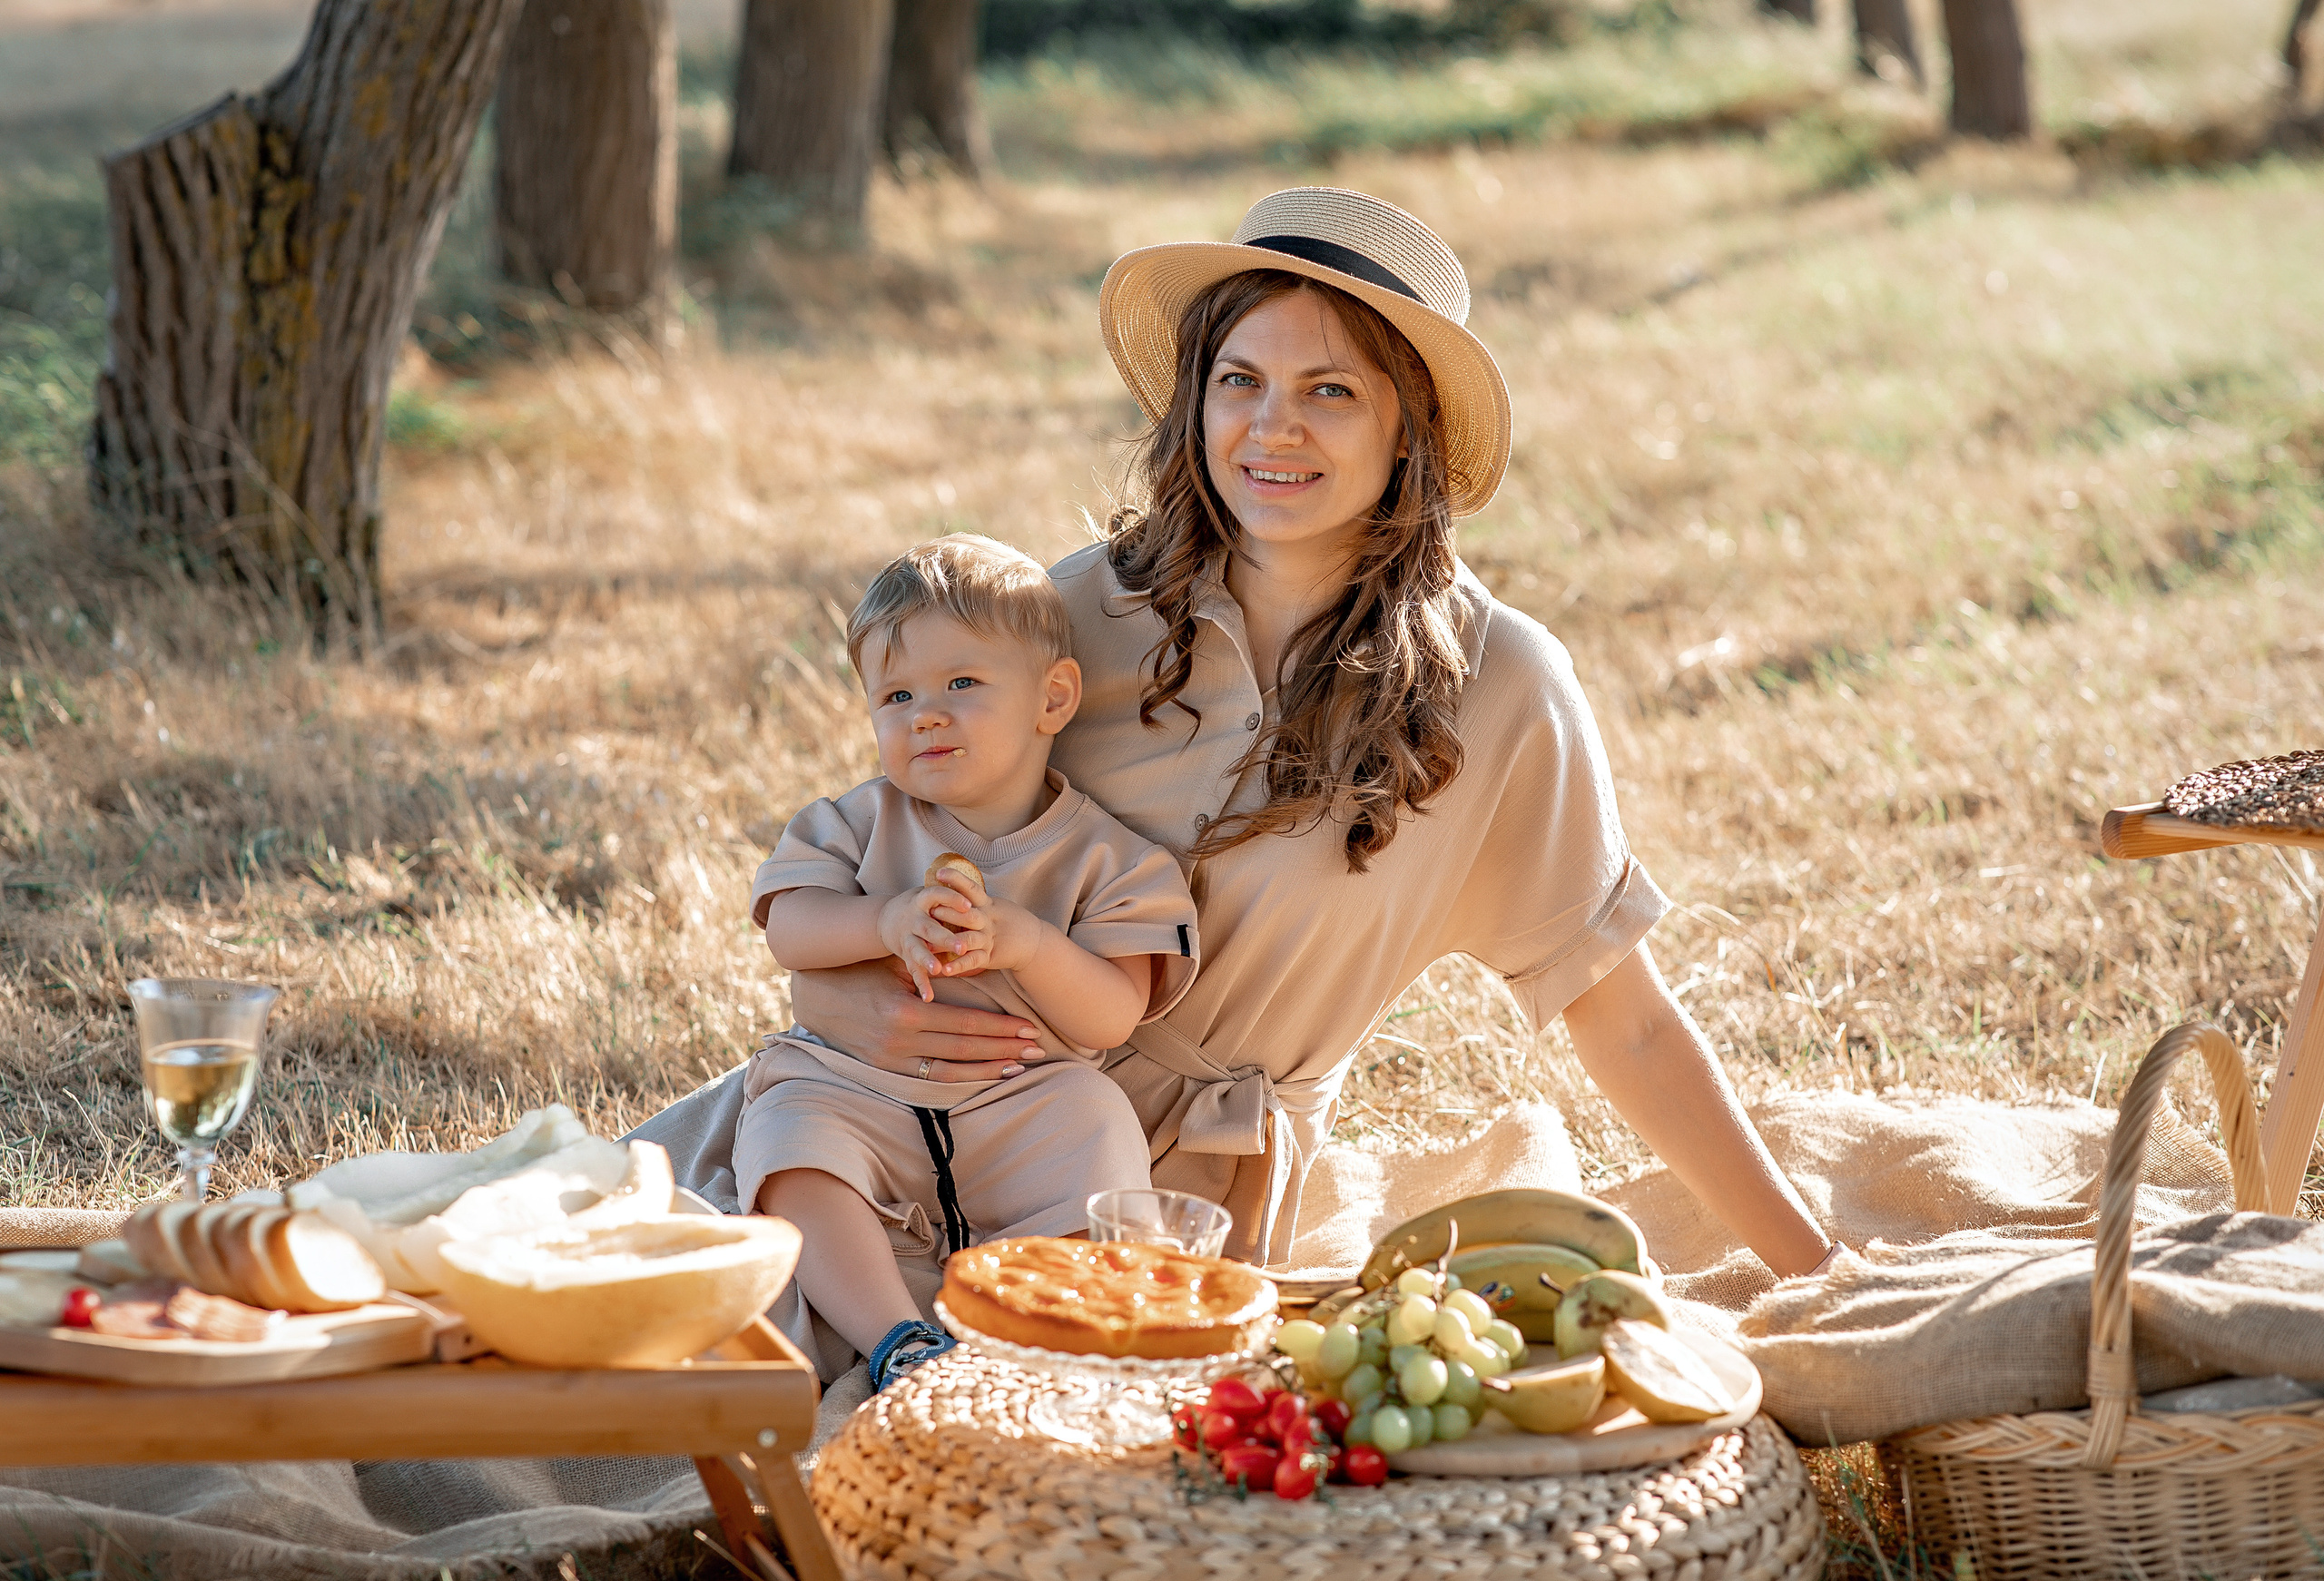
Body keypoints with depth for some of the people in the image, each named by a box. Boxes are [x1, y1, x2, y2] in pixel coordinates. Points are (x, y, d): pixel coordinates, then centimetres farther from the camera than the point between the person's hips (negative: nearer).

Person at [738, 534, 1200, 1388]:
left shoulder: (1102, 857, 1)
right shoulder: (868, 821, 8)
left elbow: (1114, 1017, -6)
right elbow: (787, 927, -3)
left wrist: (1025, 941, -24)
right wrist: (887, 922, -22)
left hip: (1022, 1105, -1)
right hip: (852, 1085, 1)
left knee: (1095, 1121, -29)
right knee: (790, 1147, -28)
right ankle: (899, 1342, -40)